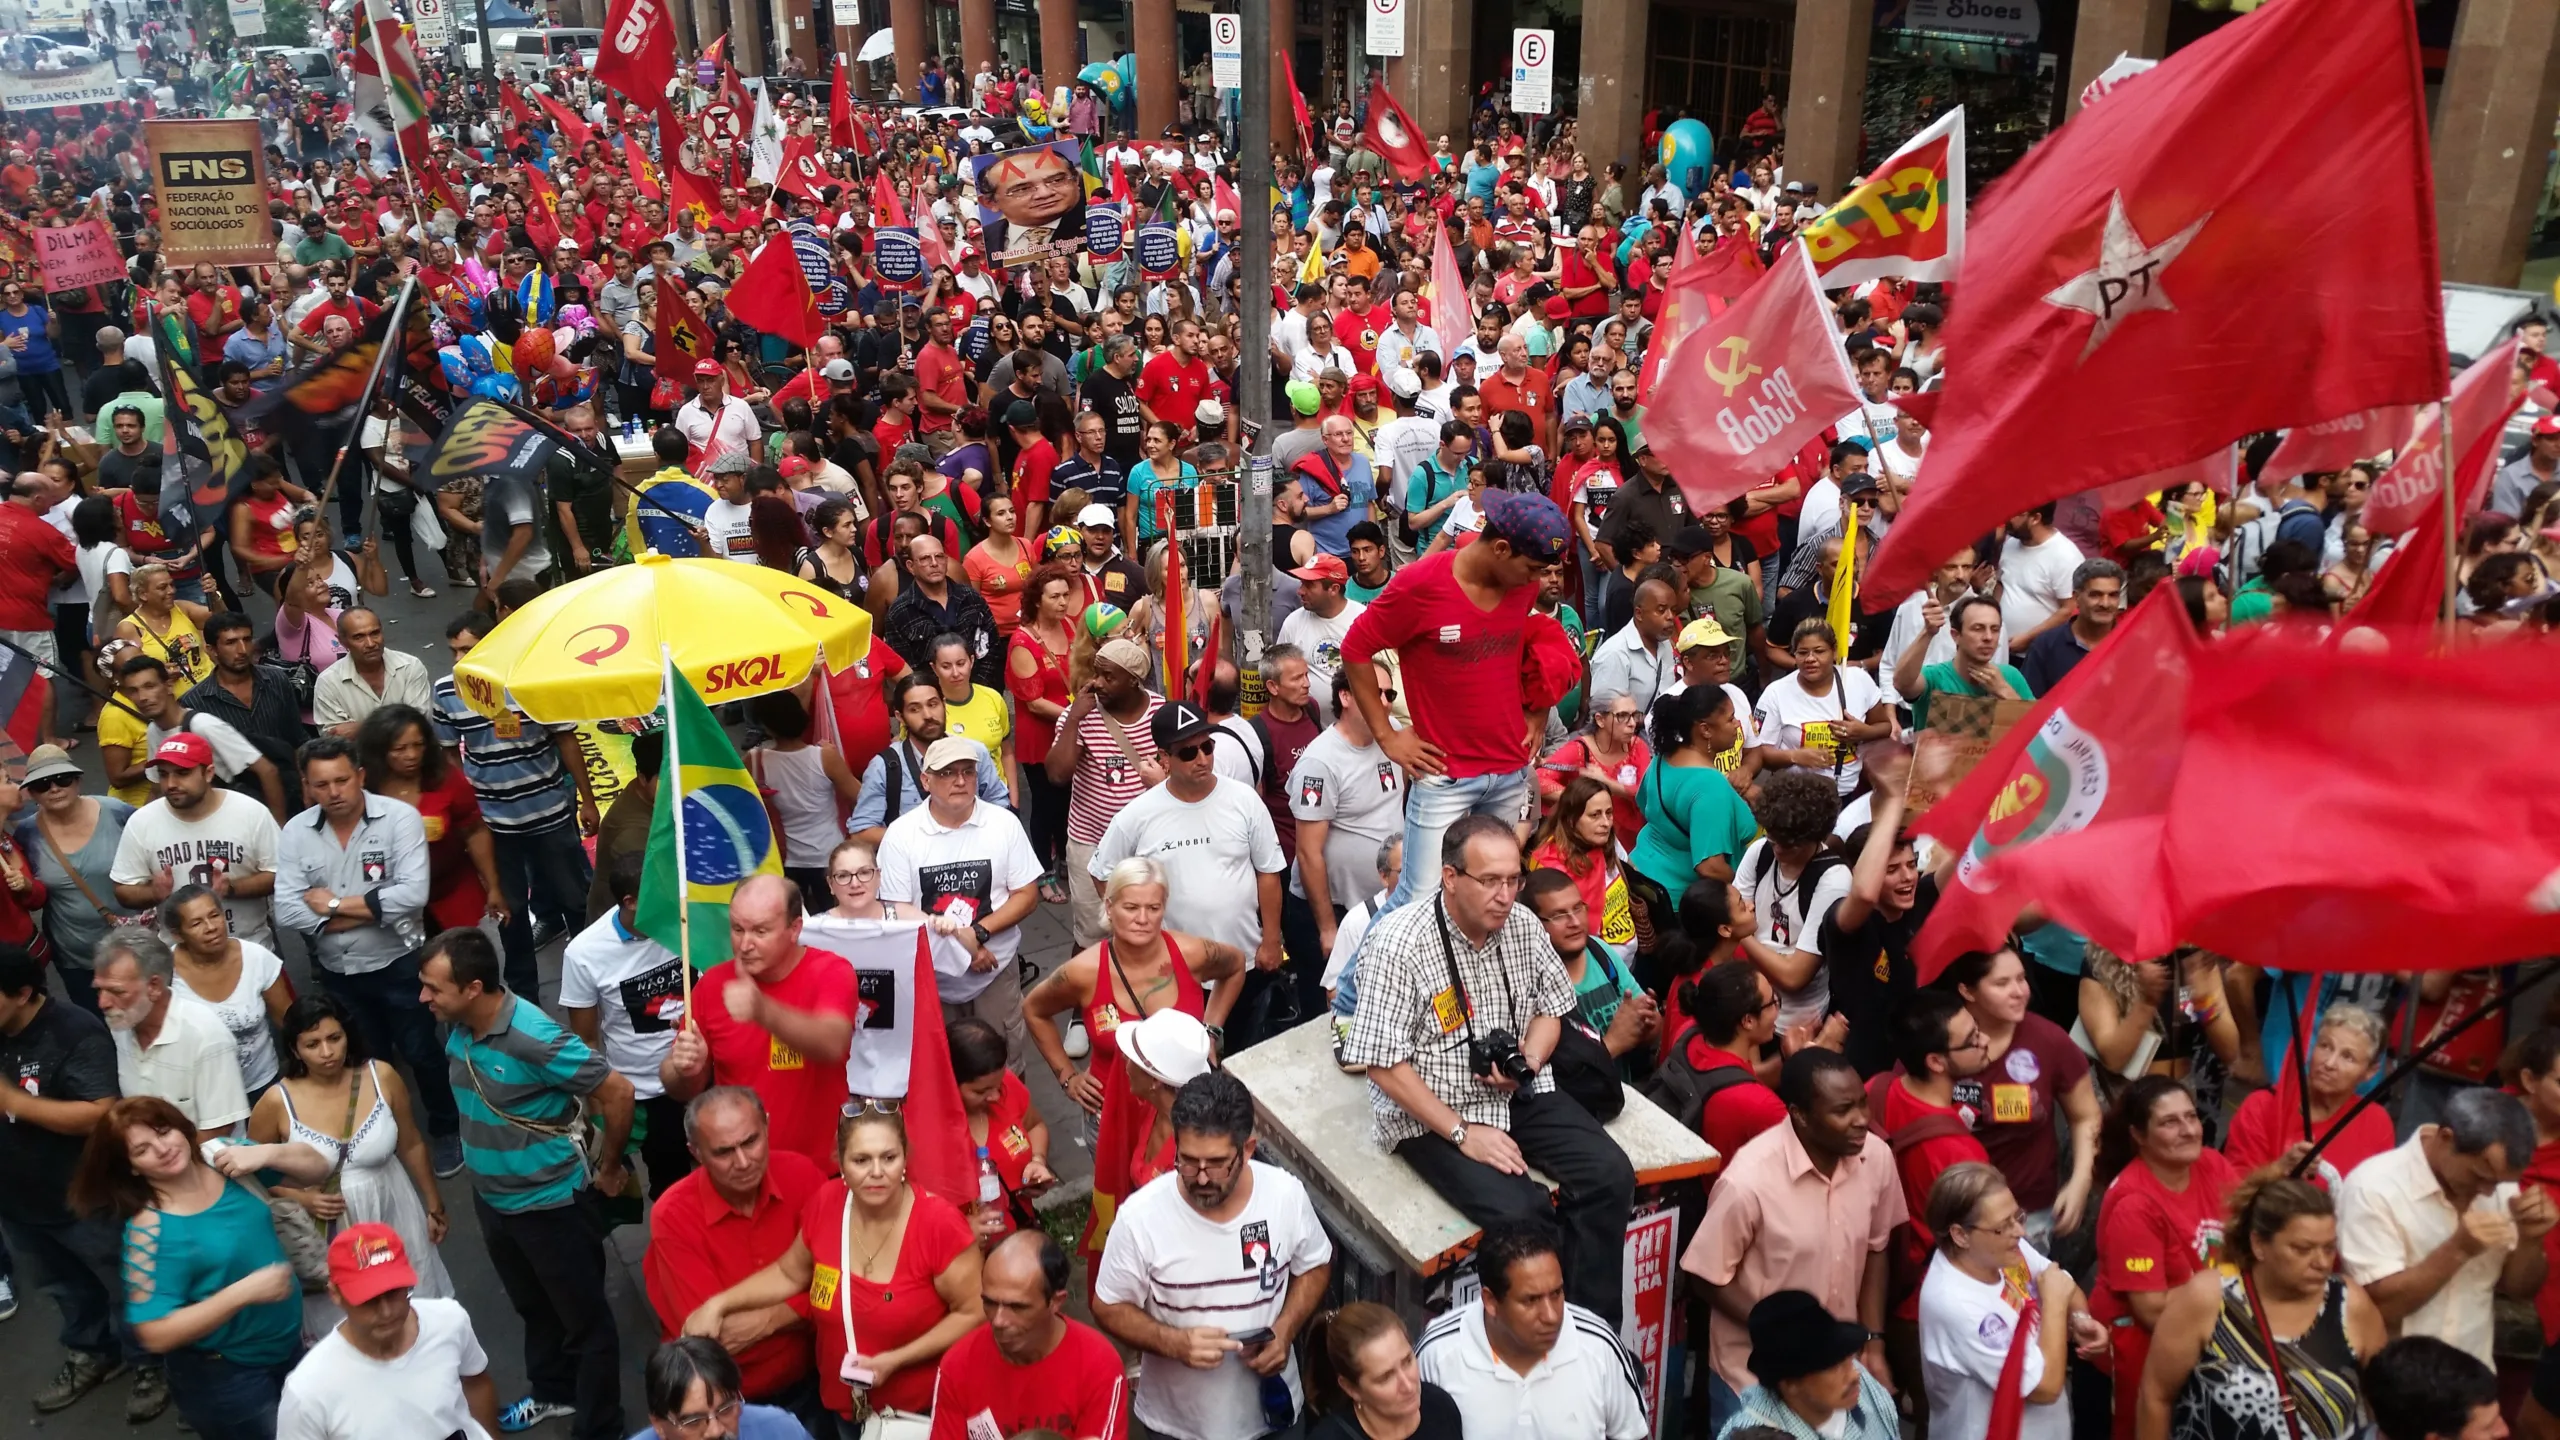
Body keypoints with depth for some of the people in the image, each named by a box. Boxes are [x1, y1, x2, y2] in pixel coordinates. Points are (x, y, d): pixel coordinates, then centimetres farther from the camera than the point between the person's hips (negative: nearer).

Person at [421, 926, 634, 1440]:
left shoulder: (534, 1039, -31)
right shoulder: (458, 1028, -8)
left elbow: (616, 1092, -25)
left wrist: (609, 1167, -10)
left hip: (548, 1203, -8)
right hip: (490, 1197, 8)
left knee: (584, 1319, 10)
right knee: (533, 1306, 28)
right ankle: (554, 1393, 49)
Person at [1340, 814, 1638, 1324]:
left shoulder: (1523, 924, -2)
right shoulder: (1397, 944, -19)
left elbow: (1549, 1009, 14)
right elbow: (1383, 1065, -18)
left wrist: (1528, 1062, -8)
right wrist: (1462, 1133, -19)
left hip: (1521, 1094, 6)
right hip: (1431, 1111, -6)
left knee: (1611, 1174, -14)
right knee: (1521, 1211, -27)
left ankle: (1592, 1324, 1)